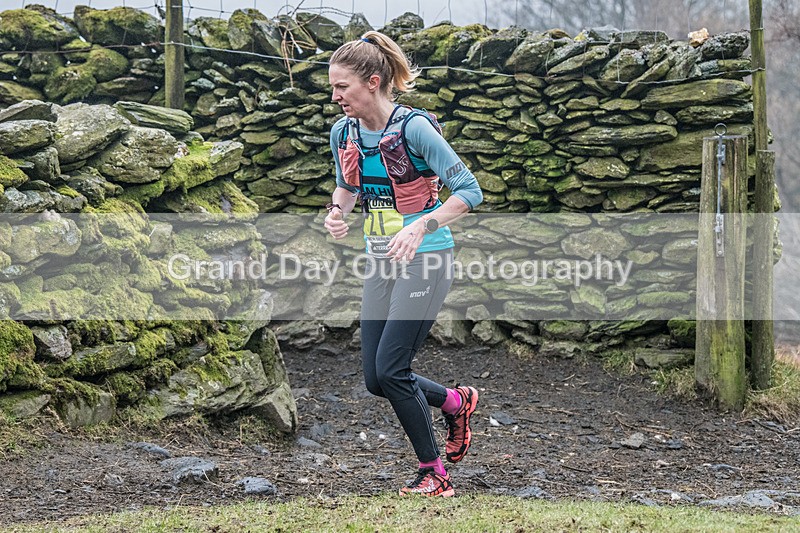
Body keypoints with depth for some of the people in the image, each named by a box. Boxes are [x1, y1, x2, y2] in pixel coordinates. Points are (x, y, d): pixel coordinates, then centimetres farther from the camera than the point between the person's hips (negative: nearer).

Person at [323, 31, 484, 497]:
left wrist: (421, 226, -29)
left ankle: (435, 475, 5)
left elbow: (470, 191, -17)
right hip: (381, 262, 7)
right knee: (376, 379, 5)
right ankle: (457, 402, 32)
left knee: (391, 370, -12)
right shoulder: (343, 133, 3)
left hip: (426, 260, -7)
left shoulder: (414, 127, -17)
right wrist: (337, 212, 0)